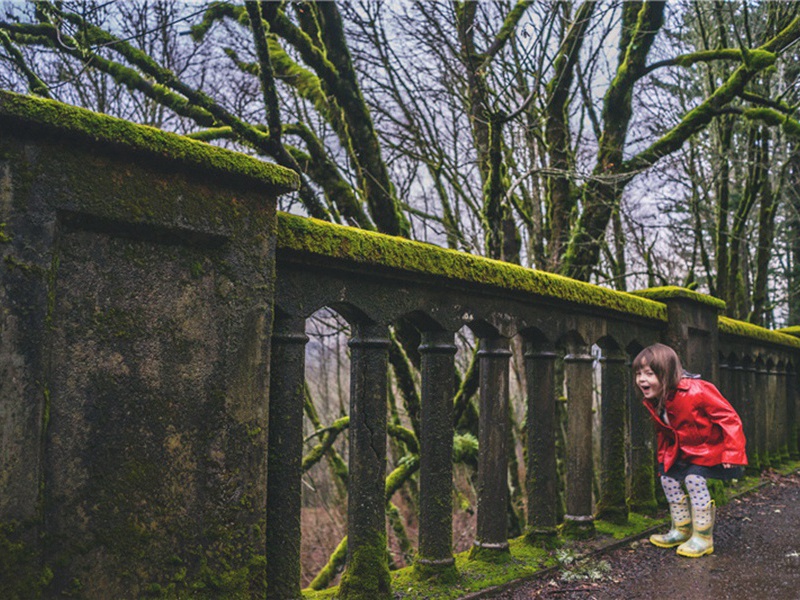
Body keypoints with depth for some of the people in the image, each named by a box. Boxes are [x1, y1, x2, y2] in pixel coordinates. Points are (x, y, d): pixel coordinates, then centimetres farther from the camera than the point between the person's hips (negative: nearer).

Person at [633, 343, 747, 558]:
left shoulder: (696, 391, -31)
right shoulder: (653, 403, -7)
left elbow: (729, 418, -26)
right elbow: (664, 434, 12)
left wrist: (732, 452, -29)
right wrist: (663, 458, 8)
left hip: (712, 447, -8)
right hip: (684, 450, 8)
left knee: (694, 477, -24)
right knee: (667, 476, -2)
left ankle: (703, 537, -10)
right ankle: (681, 530, 17)